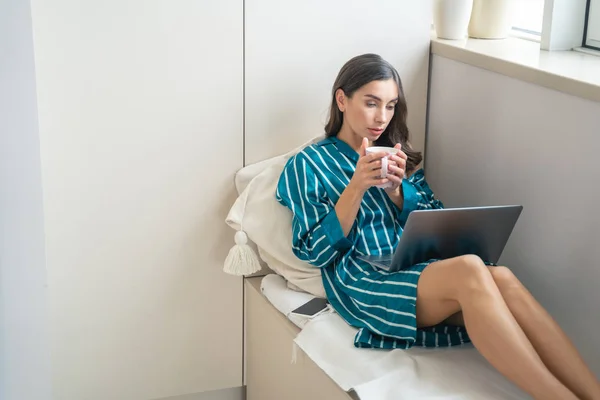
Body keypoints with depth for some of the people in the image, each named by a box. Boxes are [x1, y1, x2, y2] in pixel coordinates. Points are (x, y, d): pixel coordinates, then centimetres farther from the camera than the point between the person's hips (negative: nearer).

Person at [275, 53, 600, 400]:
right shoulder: (308, 164, 8)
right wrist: (357, 187, -13)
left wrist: (396, 189, -4)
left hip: (422, 267, 5)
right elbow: (313, 252, -2)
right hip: (362, 281, -4)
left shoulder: (398, 155, 22)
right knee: (469, 270, -35)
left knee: (502, 279, -31)